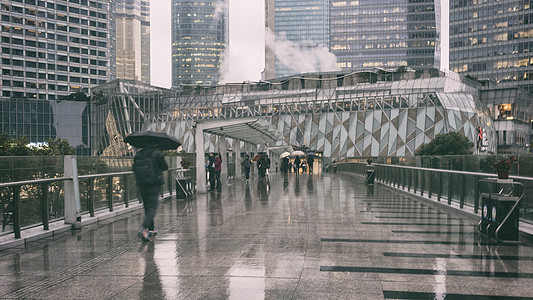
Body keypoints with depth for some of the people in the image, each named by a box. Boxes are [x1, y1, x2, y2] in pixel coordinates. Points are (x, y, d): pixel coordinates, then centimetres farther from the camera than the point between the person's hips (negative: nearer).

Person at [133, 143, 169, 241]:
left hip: (142, 185, 5)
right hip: (154, 185, -5)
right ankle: (143, 228, -24)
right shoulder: (157, 154, -8)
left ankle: (151, 229, 25)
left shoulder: (139, 154, 6)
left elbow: (134, 168, 10)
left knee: (147, 207, 17)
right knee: (152, 208, -6)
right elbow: (165, 167, 0)